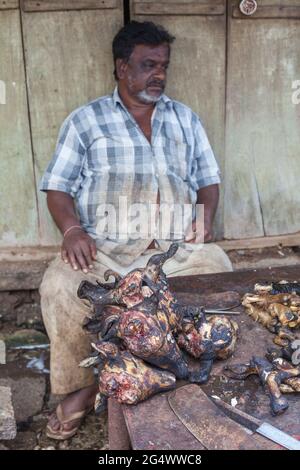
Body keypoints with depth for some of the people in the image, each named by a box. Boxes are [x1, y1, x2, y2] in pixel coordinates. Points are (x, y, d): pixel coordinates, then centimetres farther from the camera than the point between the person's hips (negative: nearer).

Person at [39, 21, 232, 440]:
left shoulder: (185, 119, 18)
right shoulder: (85, 120, 10)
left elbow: (208, 180, 18)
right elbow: (58, 187, 6)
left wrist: (206, 219, -3)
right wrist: (72, 229, -14)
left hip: (177, 246, 2)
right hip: (103, 246, -1)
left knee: (220, 271, -26)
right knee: (59, 288, -28)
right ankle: (81, 384, -3)